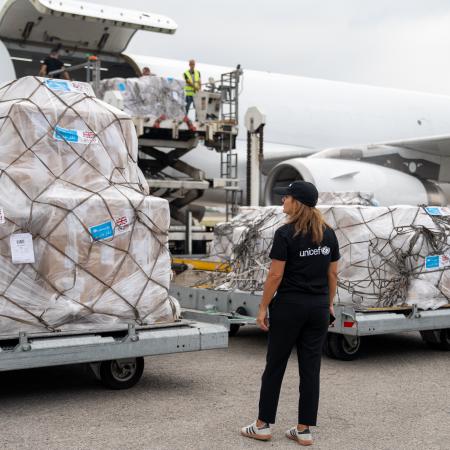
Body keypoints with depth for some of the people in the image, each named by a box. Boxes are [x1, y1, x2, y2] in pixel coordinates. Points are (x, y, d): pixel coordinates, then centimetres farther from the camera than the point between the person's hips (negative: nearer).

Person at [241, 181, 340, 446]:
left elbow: (276, 276, -14)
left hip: (290, 306, -5)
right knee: (311, 368, 8)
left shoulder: (286, 234, -14)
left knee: (275, 365, 7)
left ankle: (263, 426, 15)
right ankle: (304, 431, 11)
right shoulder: (328, 234, 5)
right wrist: (329, 304, 18)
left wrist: (263, 308, -6)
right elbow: (333, 274, 9)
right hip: (318, 307, 5)